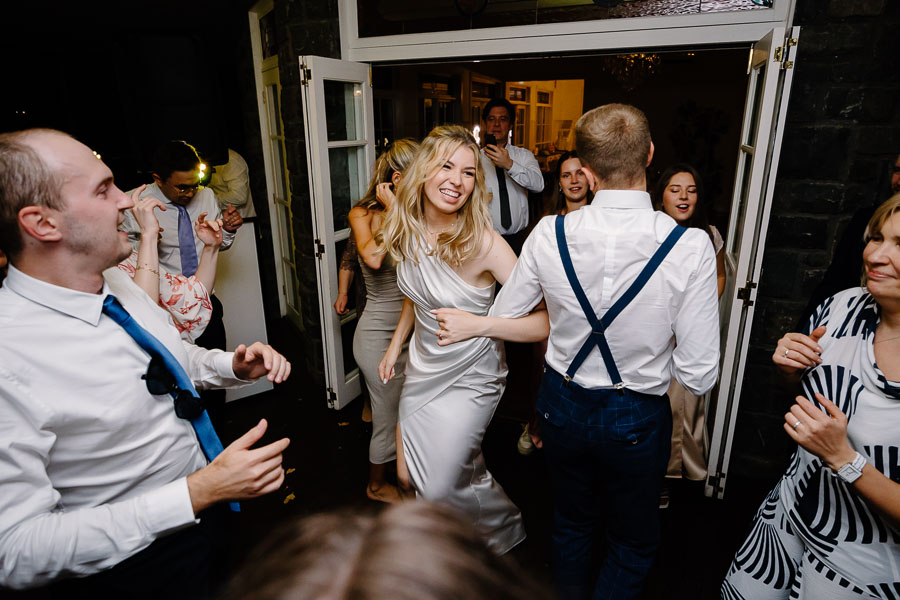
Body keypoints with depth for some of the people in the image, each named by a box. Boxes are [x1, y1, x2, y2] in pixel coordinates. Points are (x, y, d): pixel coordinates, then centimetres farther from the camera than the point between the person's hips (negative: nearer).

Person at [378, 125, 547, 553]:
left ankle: (505, 531, 35)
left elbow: (542, 313, -29)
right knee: (409, 475, 18)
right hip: (423, 368, 6)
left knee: (439, 488, 3)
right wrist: (395, 346, 14)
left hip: (468, 378, -6)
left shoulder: (483, 243, -26)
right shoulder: (409, 231, -6)